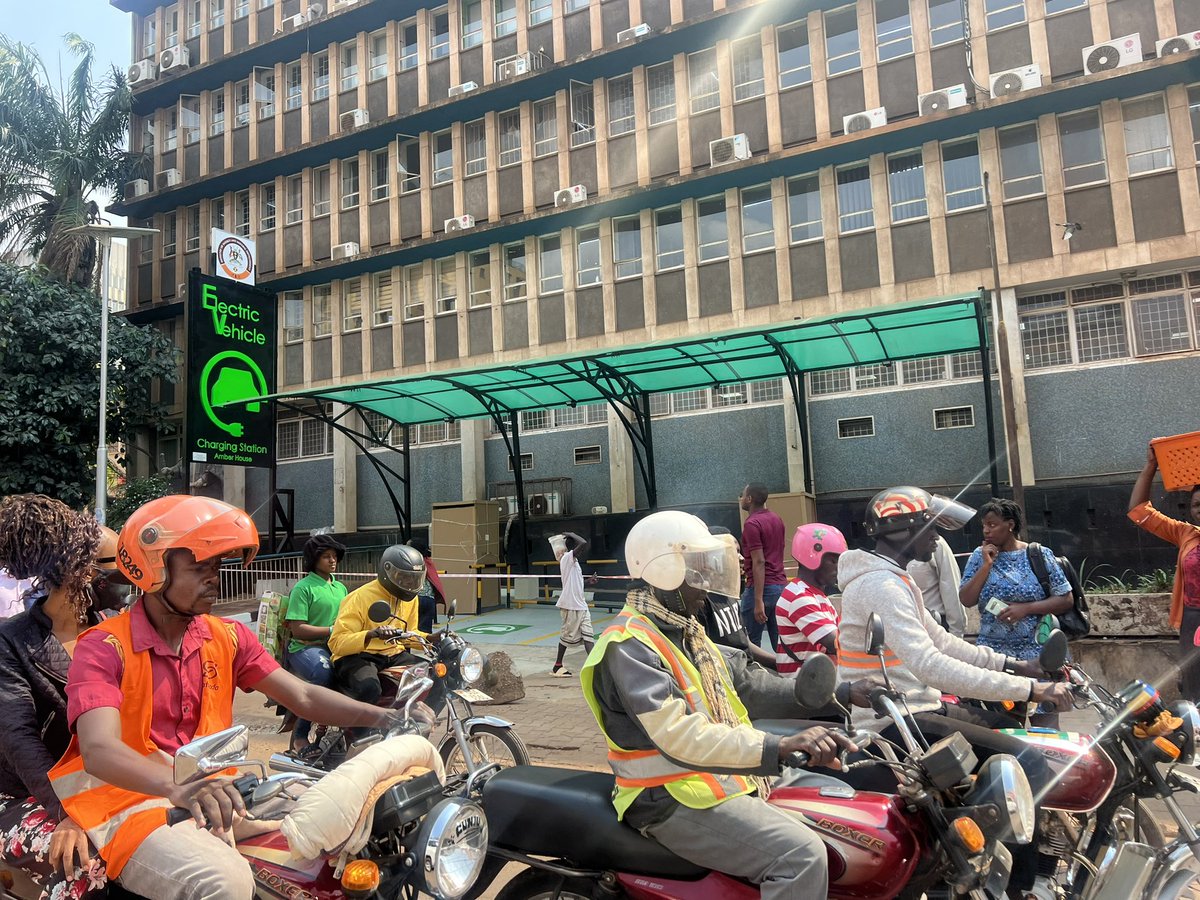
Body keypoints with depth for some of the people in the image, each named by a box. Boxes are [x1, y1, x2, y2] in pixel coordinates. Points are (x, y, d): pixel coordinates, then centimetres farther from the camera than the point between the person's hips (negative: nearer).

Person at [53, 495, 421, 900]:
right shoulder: (104, 648, -12)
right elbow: (99, 750, -27)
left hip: (215, 793, 6)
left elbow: (303, 697, 2)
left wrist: (381, 717, -14)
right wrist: (178, 787, -46)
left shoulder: (229, 636, 6)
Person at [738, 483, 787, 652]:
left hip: (761, 587, -8)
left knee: (750, 644, 1)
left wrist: (758, 601, -21)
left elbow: (759, 562, -19)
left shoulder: (751, 524, -13)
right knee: (780, 642, 10)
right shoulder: (776, 519, 12)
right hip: (780, 586, 8)